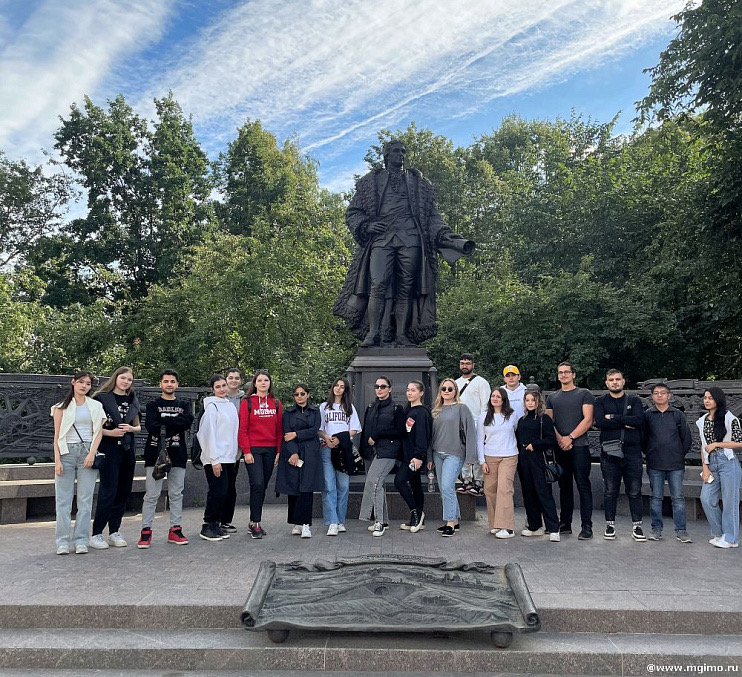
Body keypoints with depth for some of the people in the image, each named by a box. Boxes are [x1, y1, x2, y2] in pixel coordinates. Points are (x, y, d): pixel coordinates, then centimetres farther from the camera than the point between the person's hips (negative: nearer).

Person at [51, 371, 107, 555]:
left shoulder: (96, 406, 12)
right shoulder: (62, 407, 8)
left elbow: (99, 432, 7)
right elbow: (57, 435, 4)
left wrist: (92, 453, -7)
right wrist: (57, 460, -6)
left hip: (87, 452, 1)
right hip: (67, 452, -1)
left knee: (85, 499, 0)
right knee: (63, 499, -1)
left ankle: (81, 540, 5)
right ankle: (63, 541, 5)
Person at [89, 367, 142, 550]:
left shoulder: (132, 400, 14)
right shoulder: (102, 398, -2)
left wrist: (131, 428, -2)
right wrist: (110, 432, -18)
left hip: (128, 450, 6)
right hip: (109, 450, -6)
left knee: (123, 492, 8)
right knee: (108, 491, -9)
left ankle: (114, 531, 17)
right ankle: (96, 534, 0)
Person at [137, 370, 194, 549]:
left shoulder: (184, 405, 14)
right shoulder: (153, 405, 6)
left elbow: (188, 422, -7)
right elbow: (150, 426, -12)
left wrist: (165, 420, -12)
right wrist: (175, 423, -13)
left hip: (177, 455, 3)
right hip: (155, 453, -2)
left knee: (176, 494, 7)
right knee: (151, 494, -2)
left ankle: (175, 530, 15)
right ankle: (146, 531, 5)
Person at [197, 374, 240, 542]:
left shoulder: (229, 405, 15)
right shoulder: (212, 406, -8)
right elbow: (210, 433, -13)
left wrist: (236, 453, 13)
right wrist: (214, 460, -17)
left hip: (228, 456, 7)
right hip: (215, 457, -7)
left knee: (223, 491, 9)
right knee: (217, 491, -7)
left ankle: (216, 525, 18)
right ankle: (207, 527, 4)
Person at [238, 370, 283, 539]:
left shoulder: (276, 403, 10)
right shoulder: (247, 402, 0)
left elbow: (279, 429, 10)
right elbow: (242, 429, -3)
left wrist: (278, 451, 5)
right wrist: (246, 451, -10)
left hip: (270, 450, 4)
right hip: (253, 449, -4)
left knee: (263, 486, 8)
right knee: (257, 484, -13)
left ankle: (254, 522, 19)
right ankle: (255, 523, -2)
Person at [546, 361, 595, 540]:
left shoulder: (584, 394, 4)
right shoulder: (552, 397, 17)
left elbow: (588, 420, -5)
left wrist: (570, 437, -12)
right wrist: (559, 439, -7)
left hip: (579, 446, -4)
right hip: (560, 448, 4)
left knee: (583, 486, -5)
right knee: (564, 486, 10)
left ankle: (587, 526, -2)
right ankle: (565, 524, 17)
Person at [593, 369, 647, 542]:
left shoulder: (634, 401, 10)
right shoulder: (601, 402, 8)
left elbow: (639, 419, -10)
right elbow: (600, 422, -10)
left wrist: (613, 417, -10)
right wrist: (625, 423, -10)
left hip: (632, 451, 0)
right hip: (609, 452, 0)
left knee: (634, 491, 4)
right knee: (610, 491, 6)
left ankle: (637, 525, 15)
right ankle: (610, 524, 16)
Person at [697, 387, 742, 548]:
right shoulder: (702, 421, 12)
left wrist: (716, 444, -11)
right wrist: (705, 467, 6)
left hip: (728, 463, -6)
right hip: (711, 464, 6)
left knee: (729, 500, 1)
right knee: (706, 499, 3)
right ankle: (719, 533, 20)